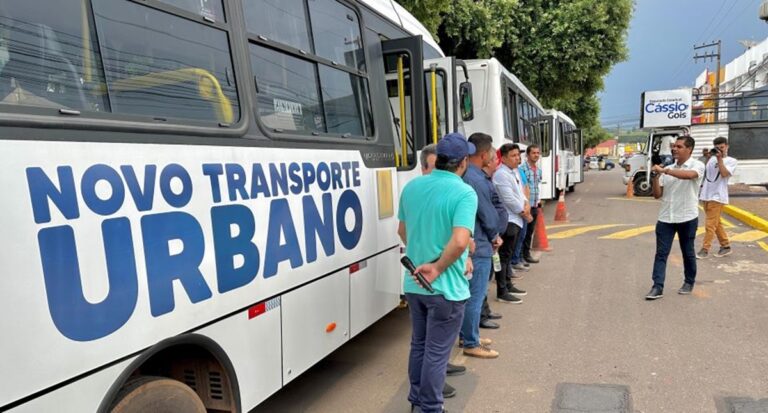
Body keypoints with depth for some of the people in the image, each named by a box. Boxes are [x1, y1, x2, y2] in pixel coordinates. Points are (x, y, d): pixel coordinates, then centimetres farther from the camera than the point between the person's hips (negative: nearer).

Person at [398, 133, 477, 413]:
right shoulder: (464, 193, -17)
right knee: (436, 352, 8)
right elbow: (460, 241, -30)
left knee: (418, 344, 22)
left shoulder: (411, 187, 2)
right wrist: (437, 268, -18)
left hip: (413, 284, 6)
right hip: (446, 287, -6)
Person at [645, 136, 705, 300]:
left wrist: (664, 170, -34)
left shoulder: (697, 166, -5)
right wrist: (656, 177, -9)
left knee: (688, 253, 12)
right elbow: (657, 195, 6)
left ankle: (689, 282, 30)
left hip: (687, 218, -4)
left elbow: (688, 175, -31)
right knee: (661, 253, -2)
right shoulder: (668, 169, 8)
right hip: (665, 218, 4)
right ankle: (657, 287, -2)